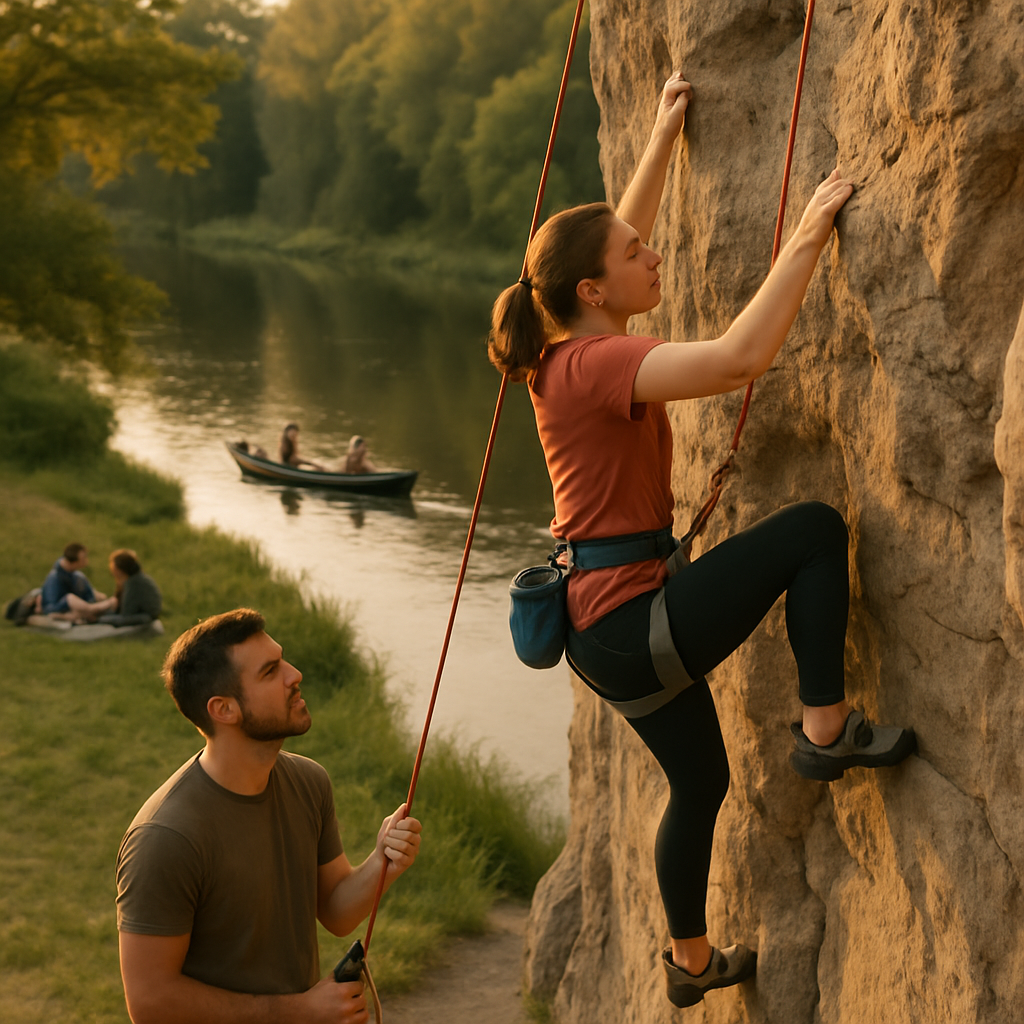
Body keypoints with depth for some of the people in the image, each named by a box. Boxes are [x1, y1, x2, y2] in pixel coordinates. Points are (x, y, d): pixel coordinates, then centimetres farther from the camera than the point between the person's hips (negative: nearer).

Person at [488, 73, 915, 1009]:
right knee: (813, 529, -10)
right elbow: (742, 356, -33)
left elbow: (620, 233, 23)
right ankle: (827, 731, -4)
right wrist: (809, 235, -24)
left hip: (607, 627, 10)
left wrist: (665, 133, 29)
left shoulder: (568, 352, 6)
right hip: (632, 623, -10)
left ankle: (691, 962, 42)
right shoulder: (596, 364, -20)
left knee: (700, 782, 24)